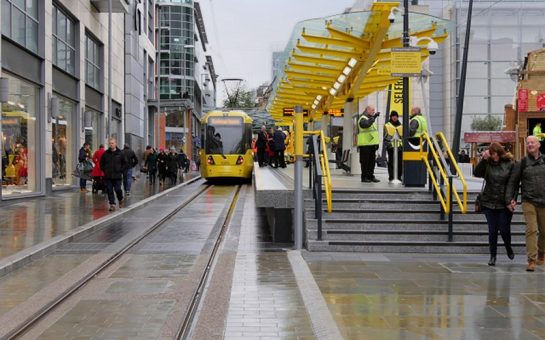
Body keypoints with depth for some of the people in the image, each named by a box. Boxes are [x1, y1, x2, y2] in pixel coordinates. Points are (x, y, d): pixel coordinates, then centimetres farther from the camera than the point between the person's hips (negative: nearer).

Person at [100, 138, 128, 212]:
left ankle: (120, 200, 24)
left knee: (118, 189, -4)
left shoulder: (120, 153, 1)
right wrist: (105, 170, 5)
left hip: (117, 176, -2)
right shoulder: (105, 153, 6)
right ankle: (112, 204, 4)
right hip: (108, 176, 2)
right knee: (109, 191, -1)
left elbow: (126, 164, 6)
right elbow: (101, 163, 18)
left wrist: (120, 170, -3)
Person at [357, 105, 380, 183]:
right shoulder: (363, 119, -9)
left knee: (372, 160, 10)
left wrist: (376, 143, 22)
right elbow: (367, 124, -33)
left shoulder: (371, 119, 20)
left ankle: (371, 176, 16)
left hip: (372, 144, 9)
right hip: (365, 144, -9)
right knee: (365, 161, -5)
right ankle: (364, 177, 0)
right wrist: (374, 117, -36)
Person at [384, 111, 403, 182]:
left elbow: (403, 136, 20)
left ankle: (399, 177, 10)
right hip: (391, 146, -3)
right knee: (391, 162, -3)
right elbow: (386, 136, 3)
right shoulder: (387, 125, 6)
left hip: (400, 146, 3)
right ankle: (391, 177, 1)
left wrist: (403, 144, 12)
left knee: (400, 162, 2)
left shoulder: (401, 126, 17)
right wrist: (387, 144, -9)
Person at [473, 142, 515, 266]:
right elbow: (476, 173, -11)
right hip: (489, 202, 2)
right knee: (492, 230, 4)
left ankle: (509, 249, 32)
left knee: (504, 229, 3)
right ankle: (493, 256, 14)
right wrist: (483, 159, -19)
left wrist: (511, 200, -9)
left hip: (504, 204, -2)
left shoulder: (510, 164, -3)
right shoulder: (487, 164, 2)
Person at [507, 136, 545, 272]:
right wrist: (510, 198, -1)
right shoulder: (522, 163, 2)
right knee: (531, 230, -13)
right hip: (529, 202, -2)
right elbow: (513, 182, 7)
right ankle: (531, 261, -13)